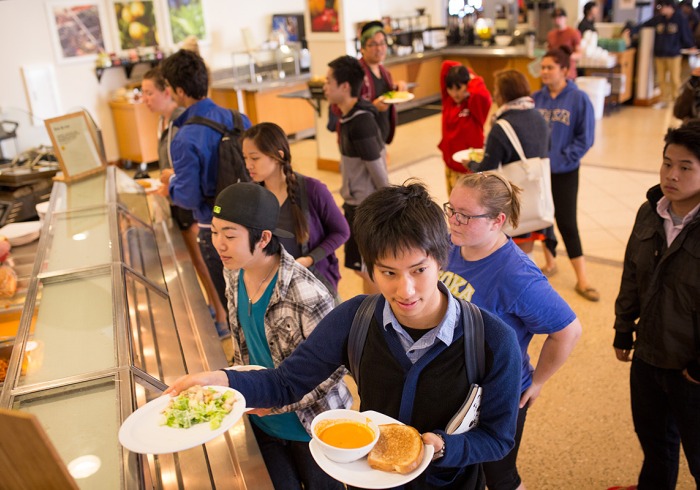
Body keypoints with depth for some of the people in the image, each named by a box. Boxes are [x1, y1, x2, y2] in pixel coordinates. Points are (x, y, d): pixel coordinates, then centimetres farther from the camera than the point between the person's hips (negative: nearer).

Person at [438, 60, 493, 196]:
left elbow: (480, 93, -39)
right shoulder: (448, 100, 0)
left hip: (469, 168, -6)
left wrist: (474, 80, -19)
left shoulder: (476, 106, -14)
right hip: (450, 165, 6)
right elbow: (446, 65, 1)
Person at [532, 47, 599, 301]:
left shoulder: (579, 99, -9)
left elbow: (585, 138, -7)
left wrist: (564, 157, -13)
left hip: (564, 172, -3)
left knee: (567, 223, -3)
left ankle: (582, 279, 6)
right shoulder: (536, 98, -1)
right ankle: (549, 262, 34)